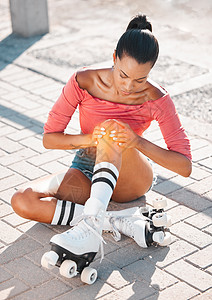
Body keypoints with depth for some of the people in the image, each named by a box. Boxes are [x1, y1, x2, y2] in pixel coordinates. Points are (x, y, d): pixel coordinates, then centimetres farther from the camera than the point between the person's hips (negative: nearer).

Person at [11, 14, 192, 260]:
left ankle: (91, 225, -45)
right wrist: (88, 139, -30)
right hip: (86, 171, 3)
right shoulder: (83, 82, -16)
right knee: (22, 201, -26)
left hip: (131, 179, -2)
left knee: (112, 127, -35)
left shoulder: (156, 99, -18)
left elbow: (185, 166, -18)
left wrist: (138, 142, -34)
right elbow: (49, 138, -9)